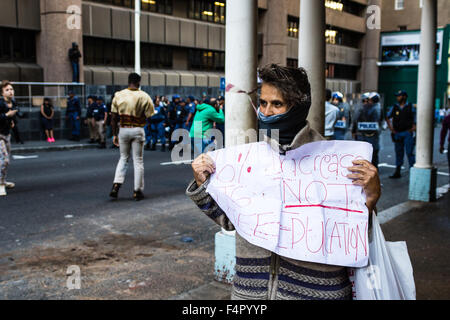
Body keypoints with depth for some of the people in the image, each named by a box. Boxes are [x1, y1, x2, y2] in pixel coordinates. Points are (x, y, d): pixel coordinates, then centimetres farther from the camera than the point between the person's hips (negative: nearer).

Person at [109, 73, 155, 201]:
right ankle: (137, 191, 10)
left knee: (123, 158, 18)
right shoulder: (144, 96, -5)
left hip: (123, 129, 2)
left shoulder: (118, 95, 1)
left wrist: (115, 134, 8)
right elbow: (150, 117, -7)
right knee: (138, 160, 6)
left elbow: (113, 118, 2)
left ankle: (116, 185, 3)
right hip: (138, 130, -2)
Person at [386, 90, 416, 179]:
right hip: (397, 134, 3)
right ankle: (397, 172, 14)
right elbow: (387, 117, 18)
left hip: (407, 133, -3)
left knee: (409, 152, -7)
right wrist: (390, 128, 9)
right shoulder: (394, 107, 6)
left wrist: (414, 127, -4)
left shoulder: (410, 107, -1)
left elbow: (415, 119, 7)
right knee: (399, 153, 9)